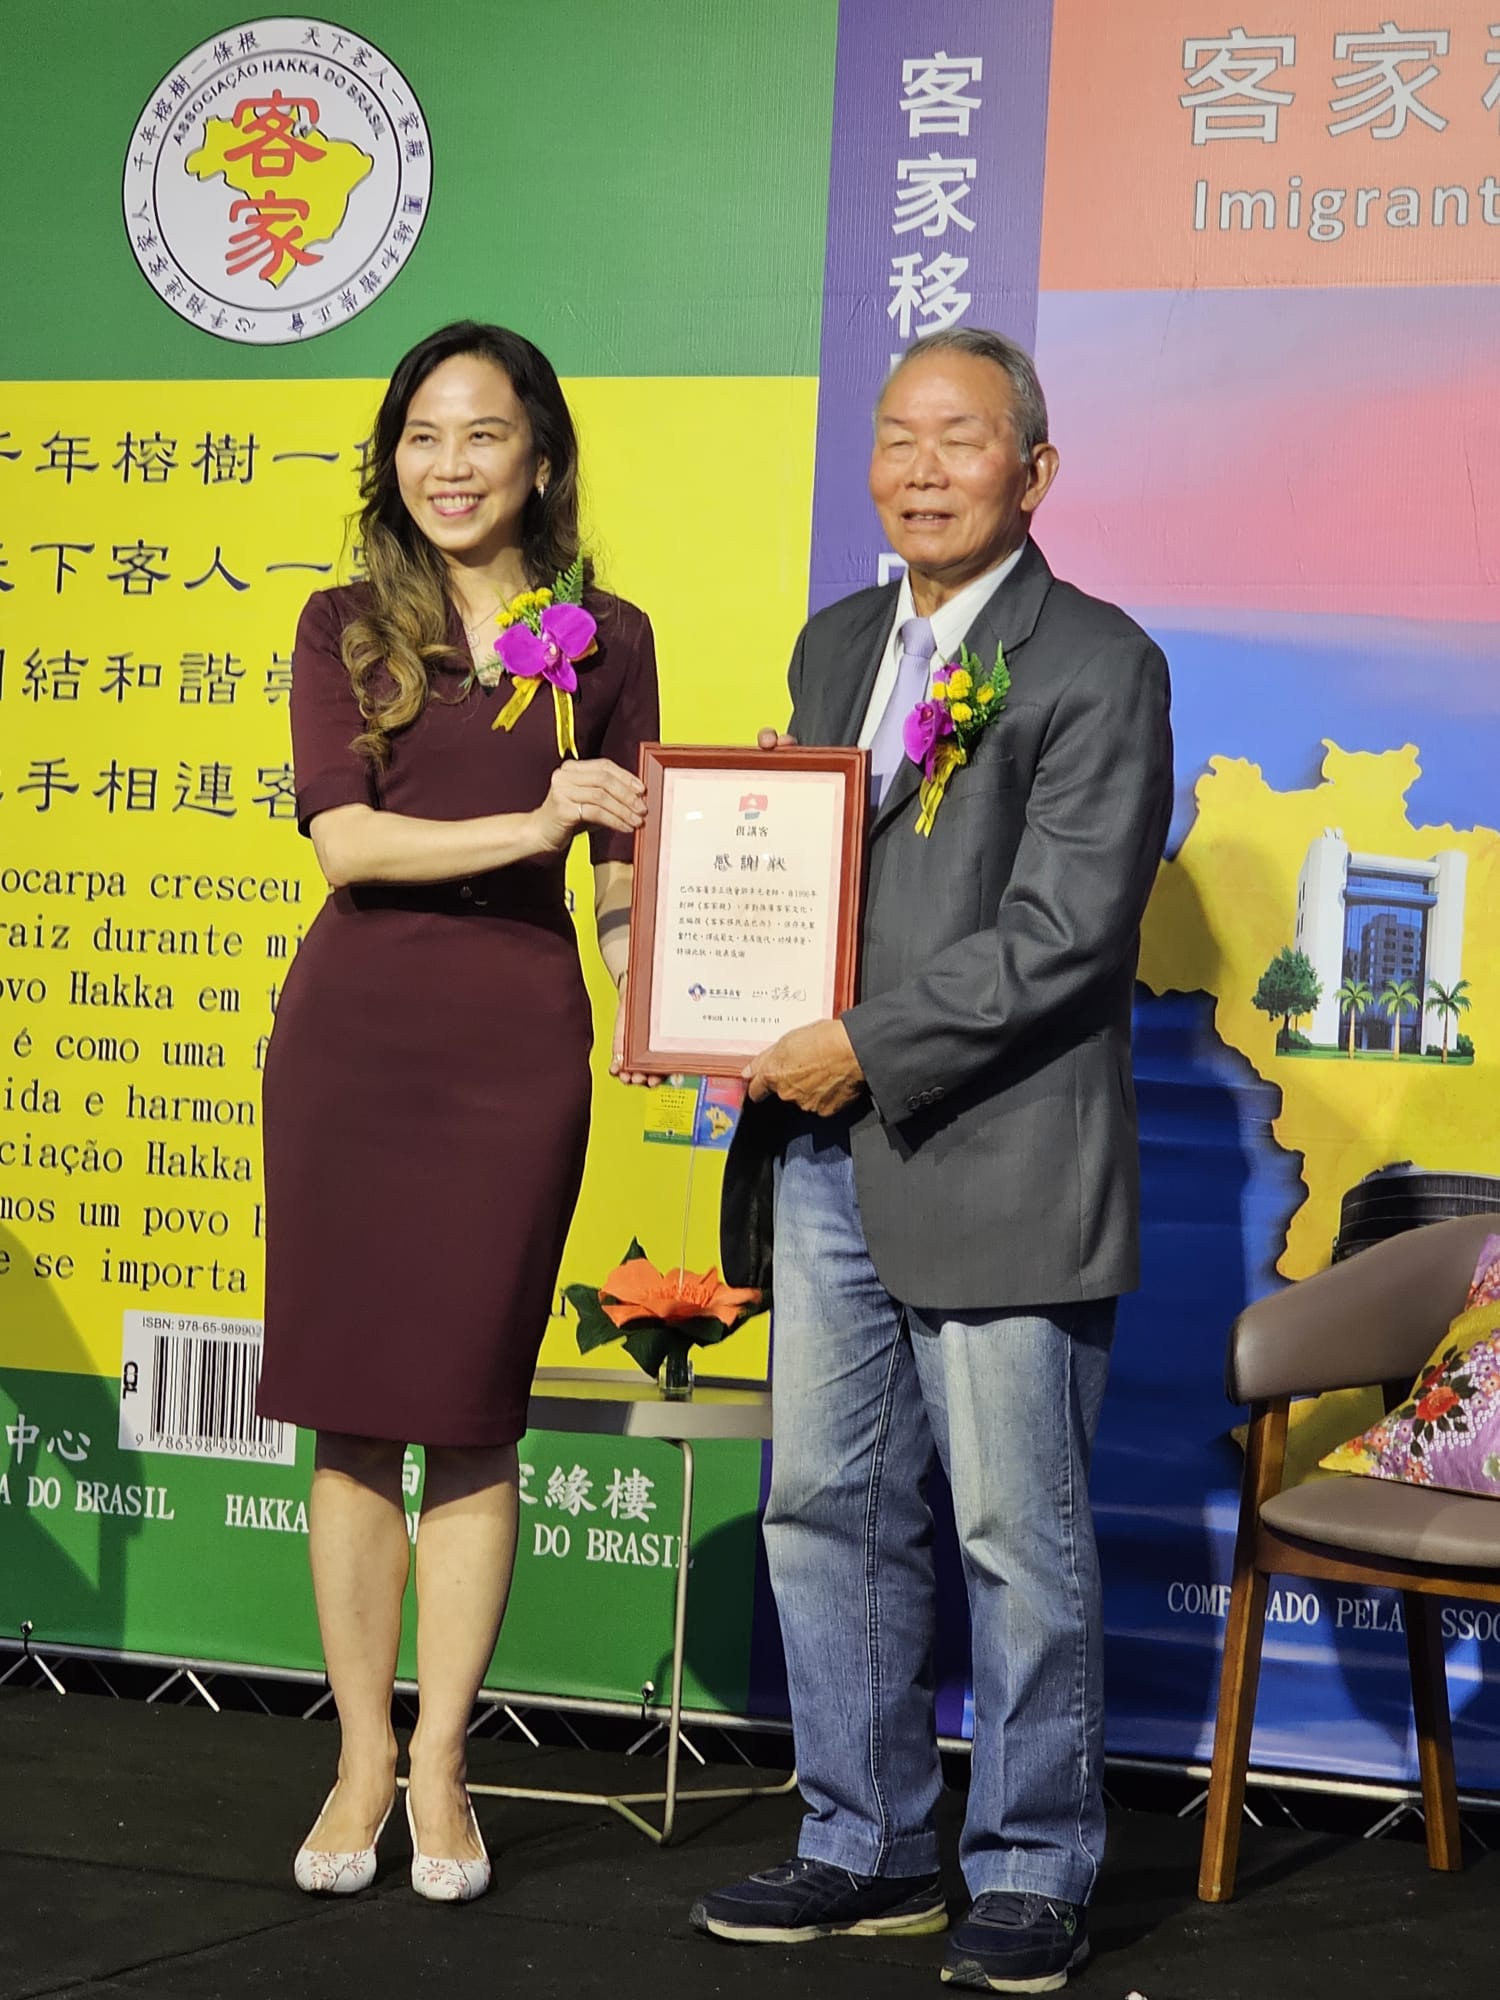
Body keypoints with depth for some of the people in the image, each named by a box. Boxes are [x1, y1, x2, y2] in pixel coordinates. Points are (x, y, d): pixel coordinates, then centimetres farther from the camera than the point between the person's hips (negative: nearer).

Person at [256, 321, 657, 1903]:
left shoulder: (606, 639, 8)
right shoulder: (345, 629, 8)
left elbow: (620, 874, 8)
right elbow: (343, 835, -5)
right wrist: (525, 826, -18)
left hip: (519, 1044, 0)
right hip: (350, 1037, 1)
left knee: (470, 1411, 4)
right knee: (350, 1411, 4)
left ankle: (439, 1765, 16)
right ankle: (360, 1759, 16)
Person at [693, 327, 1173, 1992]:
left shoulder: (1096, 667, -7)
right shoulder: (836, 642, 17)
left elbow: (1064, 931, -14)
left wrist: (868, 1045, -16)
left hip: (996, 1166, -7)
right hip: (828, 1159, 7)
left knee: (1018, 1539, 2)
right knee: (830, 1512, 13)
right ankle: (867, 1848, 26)